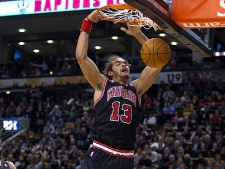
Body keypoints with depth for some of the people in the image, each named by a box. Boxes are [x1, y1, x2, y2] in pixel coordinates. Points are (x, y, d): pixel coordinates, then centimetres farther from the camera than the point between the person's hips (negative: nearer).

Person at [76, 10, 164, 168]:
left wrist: (139, 35, 5)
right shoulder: (102, 85, 9)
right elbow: (81, 57, 0)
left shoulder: (136, 89, 17)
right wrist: (87, 24, 2)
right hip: (100, 155, -3)